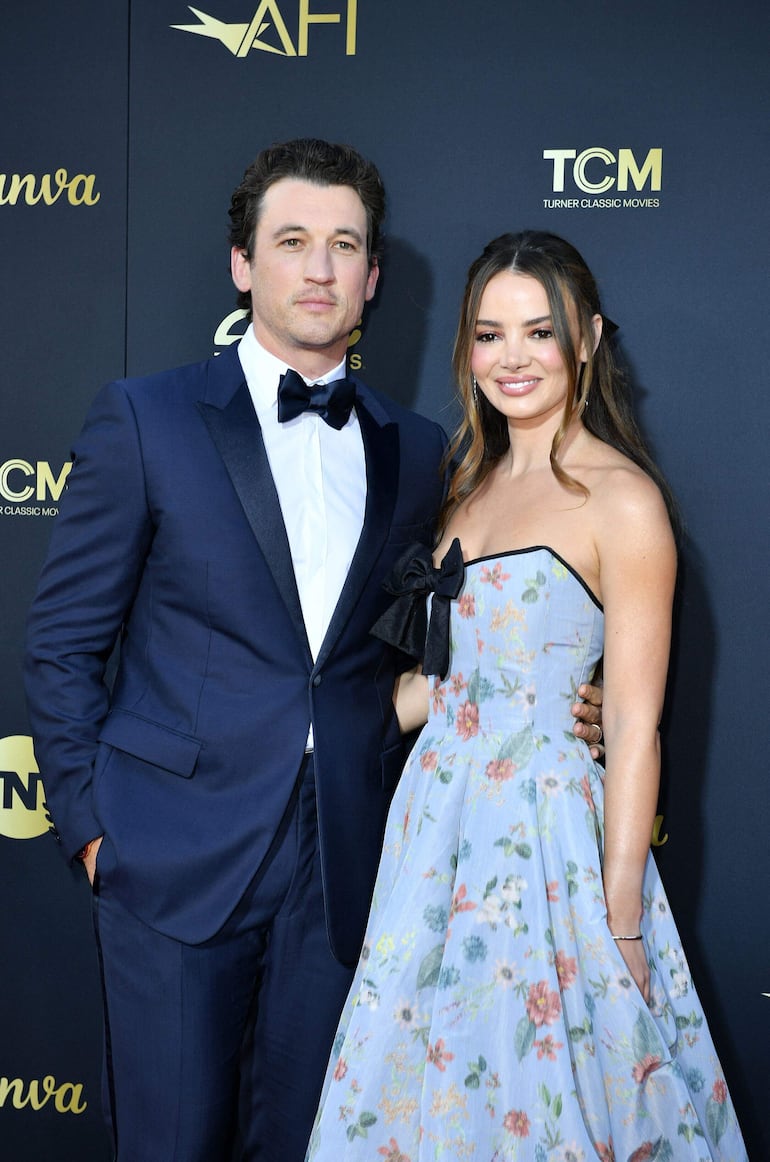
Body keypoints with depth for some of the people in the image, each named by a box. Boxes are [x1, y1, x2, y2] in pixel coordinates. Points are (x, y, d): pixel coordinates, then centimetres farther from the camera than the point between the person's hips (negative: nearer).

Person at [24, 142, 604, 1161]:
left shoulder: (415, 452, 8)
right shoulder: (146, 419, -2)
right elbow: (66, 638, 0)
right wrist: (90, 823, -4)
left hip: (341, 863, 3)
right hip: (177, 854, -3)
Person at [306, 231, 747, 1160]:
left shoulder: (621, 498, -12)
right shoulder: (476, 483, 10)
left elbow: (634, 726, -14)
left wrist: (622, 927, -15)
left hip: (547, 826, -7)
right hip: (439, 812, 7)